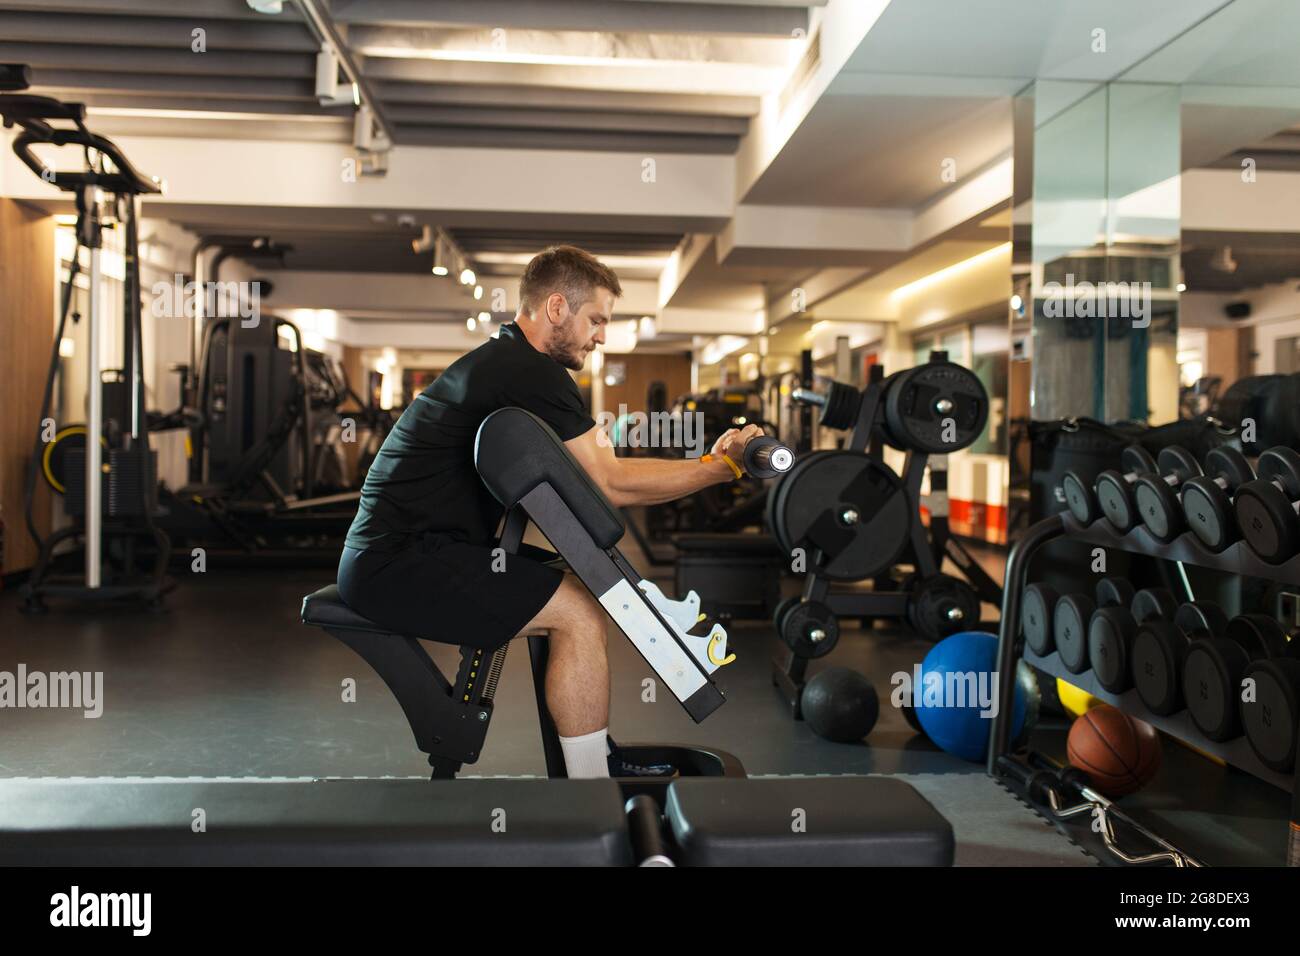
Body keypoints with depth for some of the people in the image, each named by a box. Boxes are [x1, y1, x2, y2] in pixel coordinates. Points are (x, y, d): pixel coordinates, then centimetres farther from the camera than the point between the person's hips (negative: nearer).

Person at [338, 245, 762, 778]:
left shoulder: (505, 364, 17)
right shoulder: (531, 373, -15)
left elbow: (593, 473, 14)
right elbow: (611, 484, -15)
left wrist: (708, 461, 9)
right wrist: (721, 468, -6)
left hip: (391, 555, 11)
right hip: (399, 567, -11)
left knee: (570, 589, 15)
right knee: (579, 611, -16)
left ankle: (599, 758, 19)